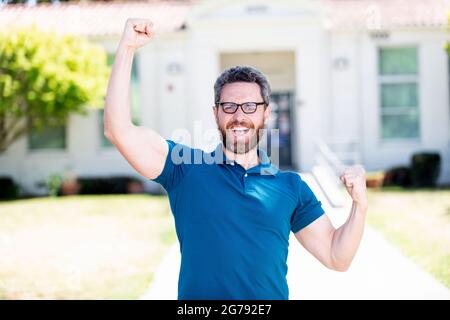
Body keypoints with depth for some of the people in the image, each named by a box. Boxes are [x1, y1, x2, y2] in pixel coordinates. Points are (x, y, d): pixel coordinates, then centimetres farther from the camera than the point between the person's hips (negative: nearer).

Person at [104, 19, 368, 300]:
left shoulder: (291, 186, 3)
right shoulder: (186, 167, -3)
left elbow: (337, 258, 3)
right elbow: (119, 131, -13)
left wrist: (360, 205, -13)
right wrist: (127, 48, -17)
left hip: (272, 295, 2)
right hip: (197, 294, -1)